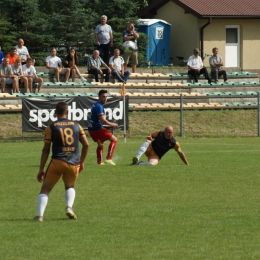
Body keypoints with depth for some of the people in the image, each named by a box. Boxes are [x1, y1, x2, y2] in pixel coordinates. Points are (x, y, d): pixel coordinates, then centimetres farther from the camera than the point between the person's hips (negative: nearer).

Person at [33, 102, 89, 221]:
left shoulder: (51, 127, 3)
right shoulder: (76, 126, 10)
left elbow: (46, 149, 1)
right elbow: (86, 144, 9)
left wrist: (41, 169, 4)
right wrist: (82, 162, 22)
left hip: (57, 162, -2)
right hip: (73, 163, 2)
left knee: (45, 190, 8)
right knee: (70, 187, 28)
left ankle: (39, 215, -9)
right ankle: (69, 207, 1)